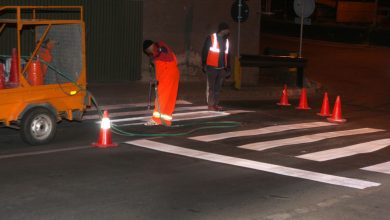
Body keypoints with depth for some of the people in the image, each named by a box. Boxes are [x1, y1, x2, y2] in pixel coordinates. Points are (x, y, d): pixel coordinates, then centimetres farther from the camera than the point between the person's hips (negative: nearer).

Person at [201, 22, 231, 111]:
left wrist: (228, 68, 17)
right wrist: (204, 65, -8)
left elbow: (227, 55, 18)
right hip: (211, 67, -6)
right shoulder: (211, 38, -5)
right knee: (211, 87, -1)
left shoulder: (226, 40, 13)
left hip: (222, 68, 6)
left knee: (218, 87, 9)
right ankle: (210, 105, 2)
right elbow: (204, 52, -5)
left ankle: (216, 104, 16)